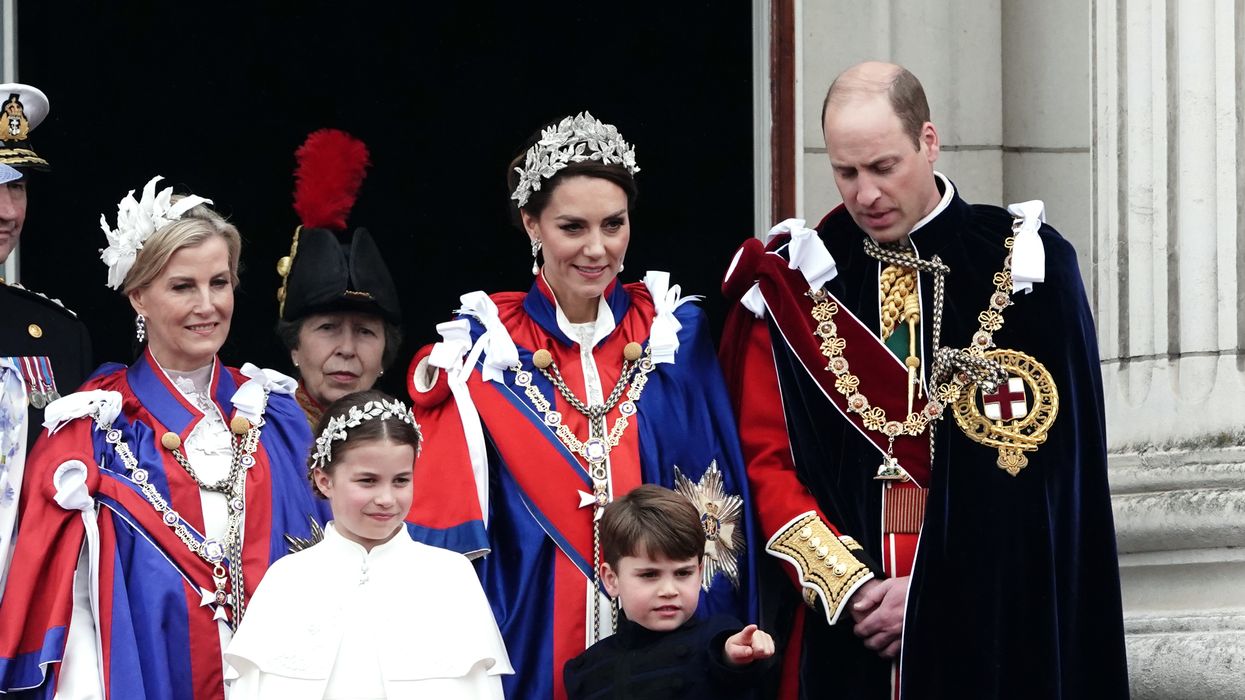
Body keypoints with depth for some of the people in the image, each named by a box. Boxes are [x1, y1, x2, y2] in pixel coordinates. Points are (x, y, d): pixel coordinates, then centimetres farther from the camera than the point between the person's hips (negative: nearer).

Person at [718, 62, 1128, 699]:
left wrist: (934, 593, -13)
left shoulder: (1027, 267, -2)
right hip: (842, 629, 1)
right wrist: (849, 585, -13)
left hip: (993, 623, -1)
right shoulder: (792, 282, 3)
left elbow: (1044, 466, -7)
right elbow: (766, 461, 0)